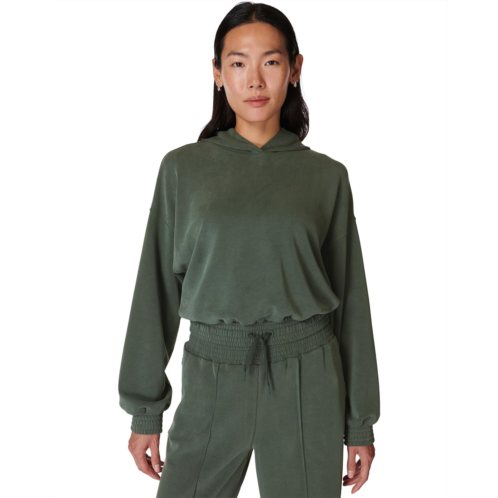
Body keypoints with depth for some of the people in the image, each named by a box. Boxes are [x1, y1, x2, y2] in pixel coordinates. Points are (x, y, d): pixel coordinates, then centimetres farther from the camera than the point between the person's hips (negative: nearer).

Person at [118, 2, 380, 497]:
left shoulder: (326, 175, 1)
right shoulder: (183, 168, 1)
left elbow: (349, 297, 4)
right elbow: (158, 289, 3)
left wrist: (360, 421, 6)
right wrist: (144, 410, 4)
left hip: (307, 381, 1)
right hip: (211, 380, 0)